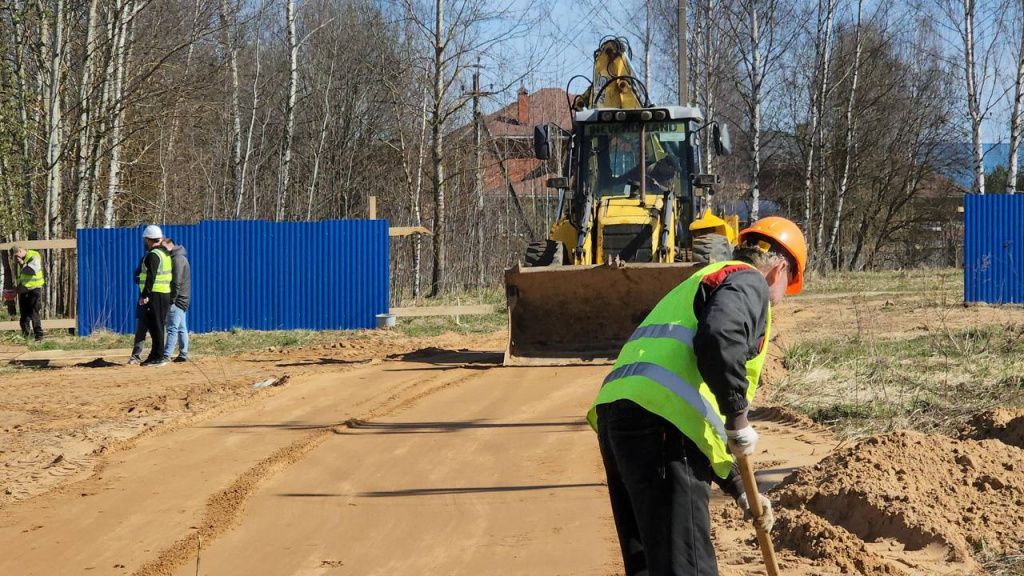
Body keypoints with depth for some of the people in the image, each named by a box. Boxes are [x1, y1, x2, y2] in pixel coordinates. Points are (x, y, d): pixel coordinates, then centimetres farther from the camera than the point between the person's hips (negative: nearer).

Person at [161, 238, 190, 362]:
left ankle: (166, 355, -16)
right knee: (181, 328, 12)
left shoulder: (177, 259, -16)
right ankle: (183, 354, 15)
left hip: (178, 300, -10)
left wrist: (172, 300, -18)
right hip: (181, 300, 10)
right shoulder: (179, 257, 17)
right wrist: (172, 300, 16)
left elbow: (176, 283, -21)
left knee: (172, 328, -12)